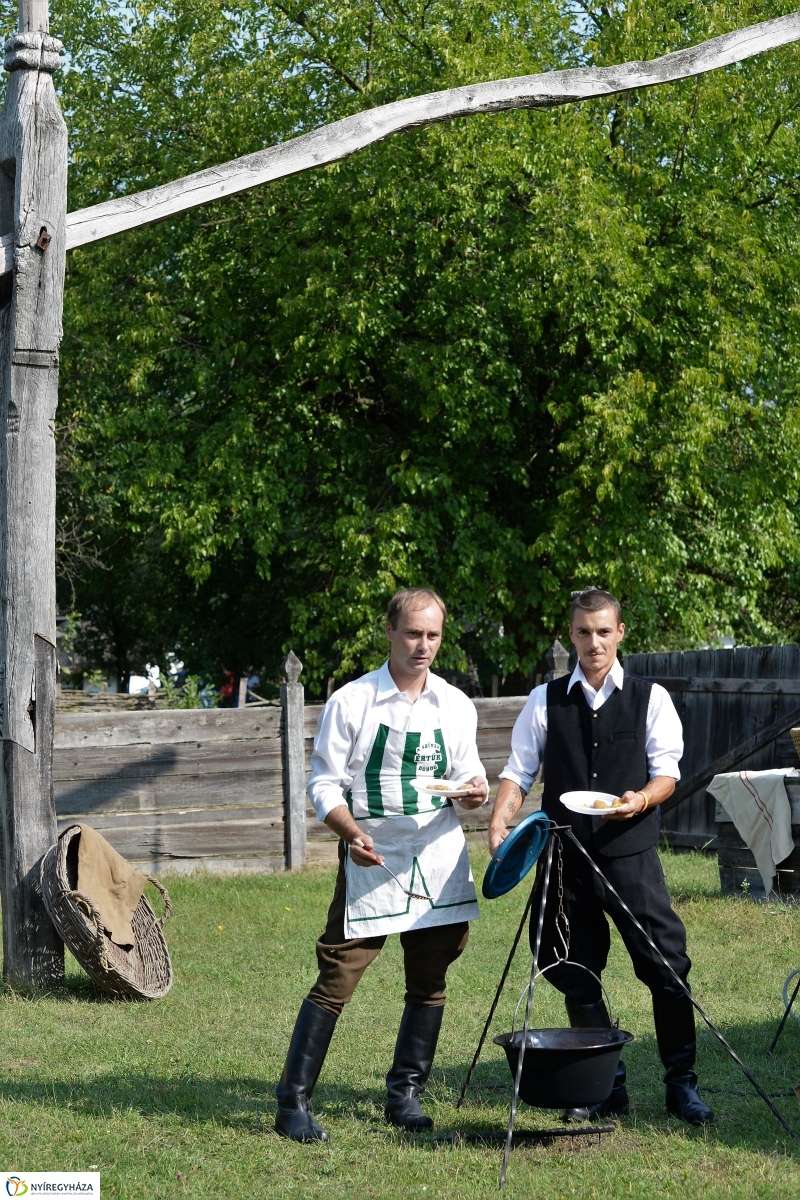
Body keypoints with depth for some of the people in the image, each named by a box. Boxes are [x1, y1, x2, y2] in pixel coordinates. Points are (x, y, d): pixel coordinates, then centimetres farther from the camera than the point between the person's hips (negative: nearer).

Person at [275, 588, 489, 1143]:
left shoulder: (457, 706, 9)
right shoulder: (352, 701, -3)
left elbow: (466, 778, 15)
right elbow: (325, 784, -4)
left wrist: (475, 791, -9)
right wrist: (353, 834, -20)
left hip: (440, 856, 4)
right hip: (373, 858, -4)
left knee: (429, 982, 9)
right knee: (337, 977, -8)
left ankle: (405, 1096, 22)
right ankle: (294, 1102, -2)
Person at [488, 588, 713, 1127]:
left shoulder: (650, 698, 5)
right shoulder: (546, 700, 9)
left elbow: (667, 771, 1)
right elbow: (519, 770, 6)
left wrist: (642, 799, -20)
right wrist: (501, 818, -12)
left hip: (630, 853, -2)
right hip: (566, 855, 2)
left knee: (666, 963, -6)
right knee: (576, 973, 6)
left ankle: (682, 1082, 5)